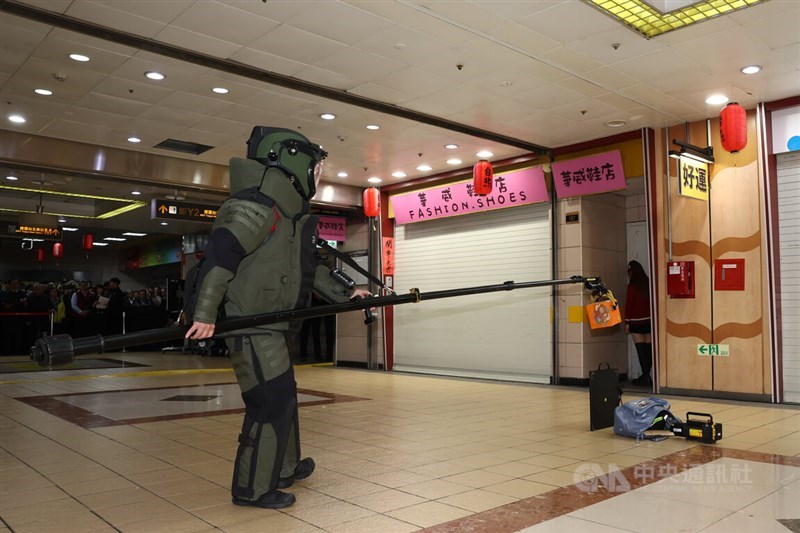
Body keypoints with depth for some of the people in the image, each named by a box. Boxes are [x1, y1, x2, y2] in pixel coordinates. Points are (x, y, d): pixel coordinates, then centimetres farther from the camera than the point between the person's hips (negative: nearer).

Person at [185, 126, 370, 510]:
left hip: (270, 324, 10)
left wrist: (344, 295, 19)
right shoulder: (259, 206, -17)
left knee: (282, 396, 19)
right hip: (251, 324, -10)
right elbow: (219, 253, -26)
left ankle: (284, 468, 36)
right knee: (271, 402, -5)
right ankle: (253, 488, 9)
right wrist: (204, 314, -29)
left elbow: (307, 267, 22)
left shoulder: (291, 212, 14)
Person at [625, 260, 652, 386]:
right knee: (648, 348, 7)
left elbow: (629, 304, -8)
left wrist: (627, 321, -3)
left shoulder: (632, 286, -8)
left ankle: (645, 376, -6)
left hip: (637, 321, -5)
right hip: (649, 320, 5)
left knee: (641, 349, -3)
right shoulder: (648, 284, 5)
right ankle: (646, 376, 11)